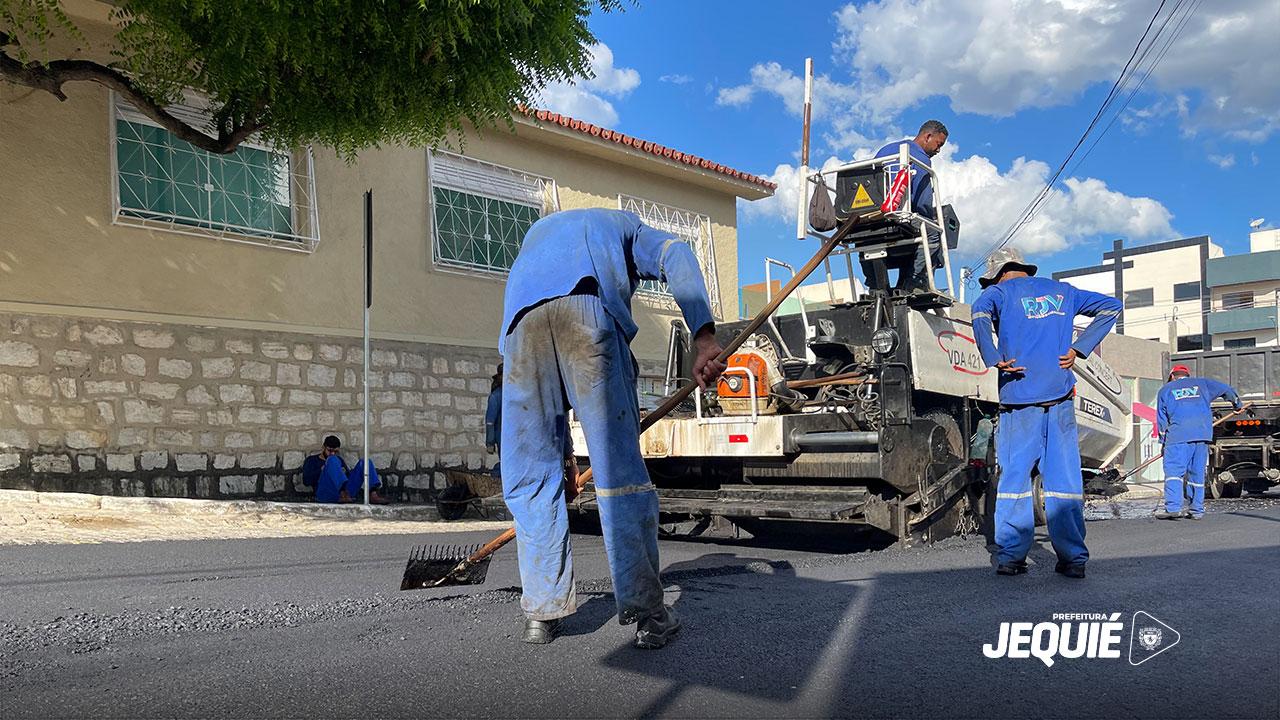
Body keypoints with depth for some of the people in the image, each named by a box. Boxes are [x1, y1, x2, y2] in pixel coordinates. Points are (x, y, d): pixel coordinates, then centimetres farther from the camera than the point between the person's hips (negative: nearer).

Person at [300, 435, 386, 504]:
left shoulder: (339, 459, 33)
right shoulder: (312, 460, 22)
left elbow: (349, 476, 26)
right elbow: (306, 481, 7)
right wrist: (322, 470, -2)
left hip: (345, 489, 4)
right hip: (326, 494, -4)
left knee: (364, 462, -9)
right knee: (332, 460, -26)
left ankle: (373, 494, -33)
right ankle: (343, 494, -48)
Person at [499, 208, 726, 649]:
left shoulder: (538, 231, 45)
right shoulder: (625, 225, 35)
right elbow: (676, 256, 9)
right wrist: (704, 337, -6)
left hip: (520, 322, 3)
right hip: (589, 313, -3)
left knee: (529, 475, 11)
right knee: (620, 469, 0)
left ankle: (543, 610, 14)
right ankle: (646, 612, 4)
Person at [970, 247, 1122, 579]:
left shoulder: (1000, 292, 5)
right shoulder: (1061, 291, 20)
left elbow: (981, 313, -18)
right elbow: (1110, 307, 21)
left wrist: (994, 361, -15)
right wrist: (1078, 349, 11)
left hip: (1020, 400, -3)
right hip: (1061, 401, 4)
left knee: (1014, 477, 1)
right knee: (1065, 479, 5)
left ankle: (1010, 556, 0)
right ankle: (1073, 558, 6)